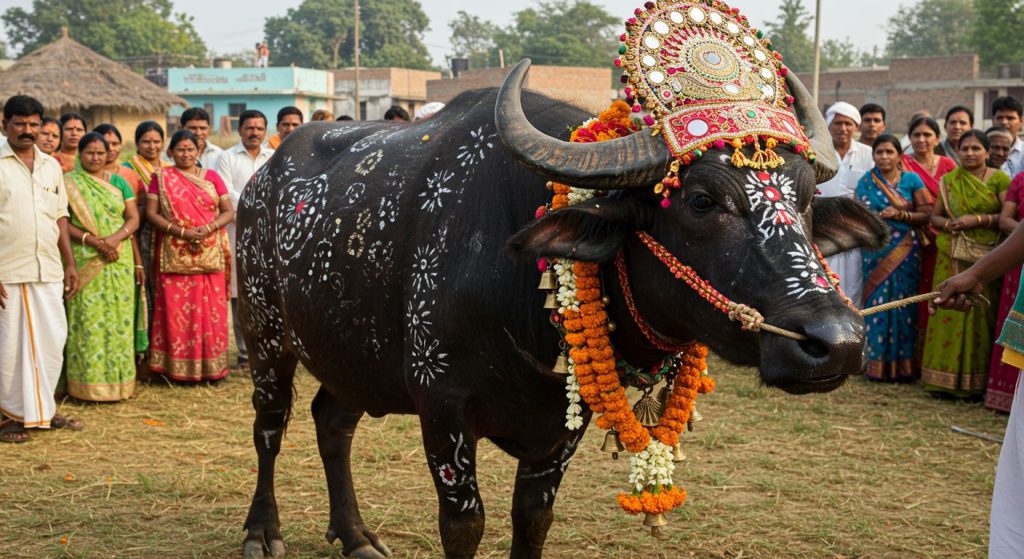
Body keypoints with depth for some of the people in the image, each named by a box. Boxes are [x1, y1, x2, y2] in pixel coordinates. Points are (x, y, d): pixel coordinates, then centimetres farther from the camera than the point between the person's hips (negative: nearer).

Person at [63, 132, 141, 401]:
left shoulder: (119, 182, 13)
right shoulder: (68, 183, 3)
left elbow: (133, 218, 7)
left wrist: (116, 238, -12)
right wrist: (92, 240, -18)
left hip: (119, 260, 3)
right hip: (85, 262, -3)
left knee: (119, 318, 2)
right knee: (88, 320, -6)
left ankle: (118, 380, 8)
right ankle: (90, 383, -3)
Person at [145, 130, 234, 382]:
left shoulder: (211, 176, 12)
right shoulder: (162, 177, 6)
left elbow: (228, 211, 8)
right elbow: (151, 213, -2)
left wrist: (209, 228, -11)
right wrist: (181, 232, -14)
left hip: (209, 255, 2)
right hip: (174, 255, -2)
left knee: (210, 310, 0)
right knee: (175, 309, -4)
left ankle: (210, 366, 7)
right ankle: (178, 368, 1)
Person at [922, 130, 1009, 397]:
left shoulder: (999, 179, 2)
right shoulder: (949, 180, 12)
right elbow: (935, 215, 15)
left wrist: (978, 219, -15)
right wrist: (948, 224, -5)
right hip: (953, 258, 3)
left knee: (981, 314, -4)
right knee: (950, 313, -1)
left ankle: (976, 380, 4)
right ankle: (947, 377, 6)